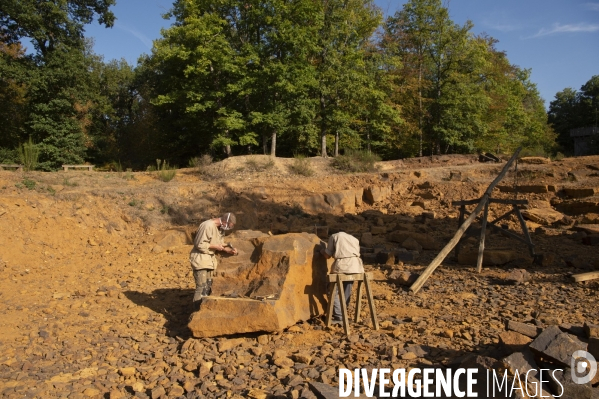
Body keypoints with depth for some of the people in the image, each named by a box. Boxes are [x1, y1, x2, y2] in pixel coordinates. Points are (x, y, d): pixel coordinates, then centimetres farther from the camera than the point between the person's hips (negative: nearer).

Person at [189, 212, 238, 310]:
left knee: (208, 287, 13)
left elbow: (220, 243, 14)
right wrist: (215, 246, -18)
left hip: (209, 260, 9)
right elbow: (200, 244, -22)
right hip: (200, 259, -9)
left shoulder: (220, 228, 6)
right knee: (202, 288, -10)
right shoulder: (208, 226, -23)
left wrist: (229, 250, -1)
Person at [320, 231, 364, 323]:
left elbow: (327, 255, 14)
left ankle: (339, 317, 0)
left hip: (342, 265, -4)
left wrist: (322, 251, 35)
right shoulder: (354, 239, 29)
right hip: (355, 266, 4)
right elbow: (357, 253, 20)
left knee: (333, 291, 6)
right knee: (347, 291, 16)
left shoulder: (334, 236, 17)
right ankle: (342, 313, 22)